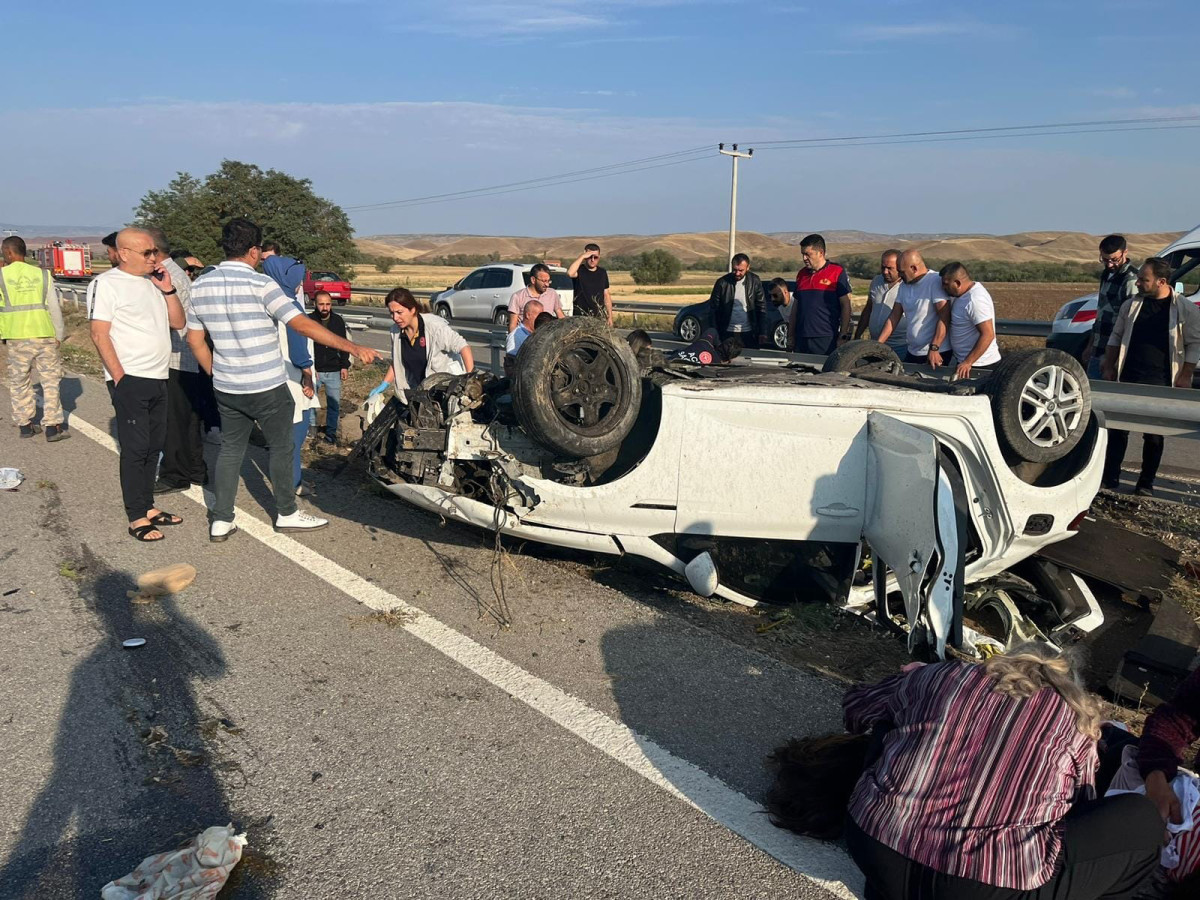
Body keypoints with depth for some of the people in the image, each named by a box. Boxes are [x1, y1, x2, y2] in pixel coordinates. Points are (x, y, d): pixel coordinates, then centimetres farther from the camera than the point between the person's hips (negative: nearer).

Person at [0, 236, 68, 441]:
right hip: (45, 336, 0)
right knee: (50, 380, 6)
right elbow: (54, 308, 2)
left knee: (19, 382, 13)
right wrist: (59, 335, 10)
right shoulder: (42, 275, 1)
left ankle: (25, 424, 19)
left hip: (17, 338, 0)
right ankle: (52, 426, 2)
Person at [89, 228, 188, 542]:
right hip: (129, 380, -7)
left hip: (158, 379, 7)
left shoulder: (153, 281, 13)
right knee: (135, 448, -4)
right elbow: (99, 334, -11)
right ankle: (137, 519, 2)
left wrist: (167, 289, -1)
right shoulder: (108, 282, -7)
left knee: (153, 446, 11)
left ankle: (148, 507, 22)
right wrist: (120, 378, -15)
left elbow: (178, 322, 12)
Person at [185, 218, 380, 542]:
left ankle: (220, 520, 17)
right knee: (280, 448, 10)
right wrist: (353, 348, -22)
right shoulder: (260, 284, -16)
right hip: (267, 388, -5)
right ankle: (287, 514, 22)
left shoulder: (200, 286, 3)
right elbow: (303, 325, -23)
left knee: (230, 449, 15)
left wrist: (216, 374, 19)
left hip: (226, 389, 6)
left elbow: (194, 339, 9)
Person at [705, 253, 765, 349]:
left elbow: (761, 307, 3)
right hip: (727, 333, -1)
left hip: (749, 333, 1)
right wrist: (714, 334, -5)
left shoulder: (755, 281, -2)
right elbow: (713, 308, -2)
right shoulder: (722, 282, -6)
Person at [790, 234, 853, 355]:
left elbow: (846, 306, -3)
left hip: (827, 340, -5)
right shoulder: (801, 274, 15)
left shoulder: (837, 273, -1)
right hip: (801, 340, 5)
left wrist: (843, 336, -9)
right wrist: (791, 336, 15)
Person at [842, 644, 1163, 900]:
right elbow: (1081, 807, 24)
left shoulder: (943, 675, 15)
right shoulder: (1073, 717, 10)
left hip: (874, 851, 3)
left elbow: (856, 705, 30)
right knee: (1143, 821, 16)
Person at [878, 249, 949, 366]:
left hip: (935, 353, -8)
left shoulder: (936, 281, -15)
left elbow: (944, 318, -21)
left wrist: (934, 349, -26)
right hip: (912, 352, 8)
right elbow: (894, 317, 11)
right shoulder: (904, 285, 10)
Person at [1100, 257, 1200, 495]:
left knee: (1154, 435, 7)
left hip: (1161, 384, -2)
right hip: (1128, 379, 2)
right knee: (1117, 428, 3)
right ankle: (1110, 478, 12)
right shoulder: (1131, 305, 3)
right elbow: (1116, 337, 11)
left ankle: (1146, 483, 18)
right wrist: (1109, 367, 8)